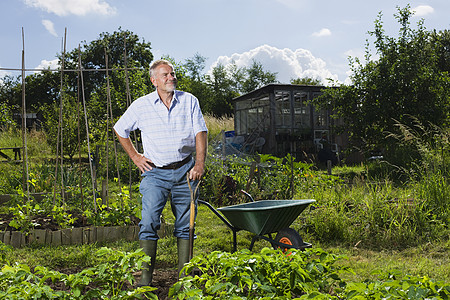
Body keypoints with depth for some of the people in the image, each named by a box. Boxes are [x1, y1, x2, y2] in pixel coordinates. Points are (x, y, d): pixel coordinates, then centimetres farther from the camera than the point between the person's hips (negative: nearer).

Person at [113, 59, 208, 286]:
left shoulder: (189, 101, 5)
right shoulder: (141, 105, 3)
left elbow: (201, 132, 0)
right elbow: (120, 130, 16)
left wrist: (200, 163, -12)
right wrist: (134, 156, 9)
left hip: (185, 170, 1)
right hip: (156, 173, -1)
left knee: (185, 224, 6)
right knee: (149, 223, -12)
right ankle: (145, 277, -7)